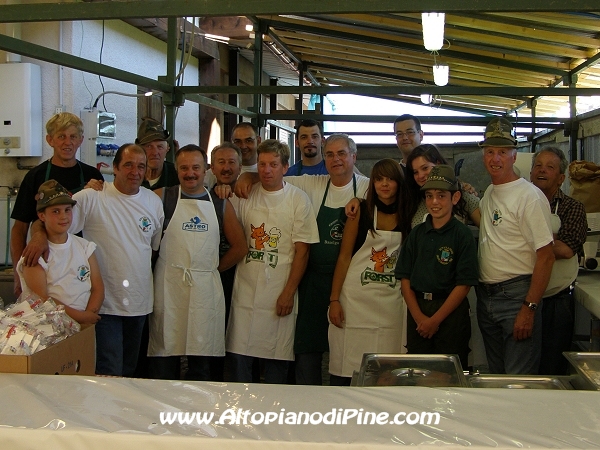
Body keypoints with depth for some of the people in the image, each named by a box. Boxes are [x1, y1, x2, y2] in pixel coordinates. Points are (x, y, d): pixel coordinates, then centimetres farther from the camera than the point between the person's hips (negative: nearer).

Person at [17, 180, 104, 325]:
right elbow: (42, 300, -9)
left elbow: (98, 288, 7)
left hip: (86, 325, 3)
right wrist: (81, 316, -15)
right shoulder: (35, 253, -1)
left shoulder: (84, 246, 13)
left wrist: (89, 314, -11)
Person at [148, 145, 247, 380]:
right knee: (164, 363, 1)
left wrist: (214, 268, 8)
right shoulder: (162, 197, 3)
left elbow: (239, 247, 14)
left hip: (206, 289, 2)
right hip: (168, 287, -2)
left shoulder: (221, 204, 10)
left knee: (201, 364, 9)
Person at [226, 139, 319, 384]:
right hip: (246, 288, 2)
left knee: (277, 357, 3)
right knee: (239, 354, 2)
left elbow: (302, 251, -4)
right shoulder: (246, 196, 7)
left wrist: (289, 291, -8)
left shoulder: (298, 199, -1)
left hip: (280, 292, -2)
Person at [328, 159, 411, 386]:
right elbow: (344, 257, -1)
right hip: (356, 298, -2)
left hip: (391, 302, 2)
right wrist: (334, 299, -6)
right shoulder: (361, 211, 0)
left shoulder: (408, 217, 7)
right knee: (345, 367, -2)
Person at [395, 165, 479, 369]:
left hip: (451, 312, -4)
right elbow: (405, 278, 5)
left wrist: (436, 319, -10)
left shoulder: (462, 234, -5)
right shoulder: (417, 233, 7)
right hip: (417, 309, 4)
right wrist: (419, 316, -7)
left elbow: (464, 284, -9)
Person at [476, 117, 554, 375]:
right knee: (495, 375, 15)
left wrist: (529, 308, -20)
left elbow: (546, 256, -17)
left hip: (516, 295, -8)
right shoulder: (489, 193, 12)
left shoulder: (529, 196, -14)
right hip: (486, 296, 8)